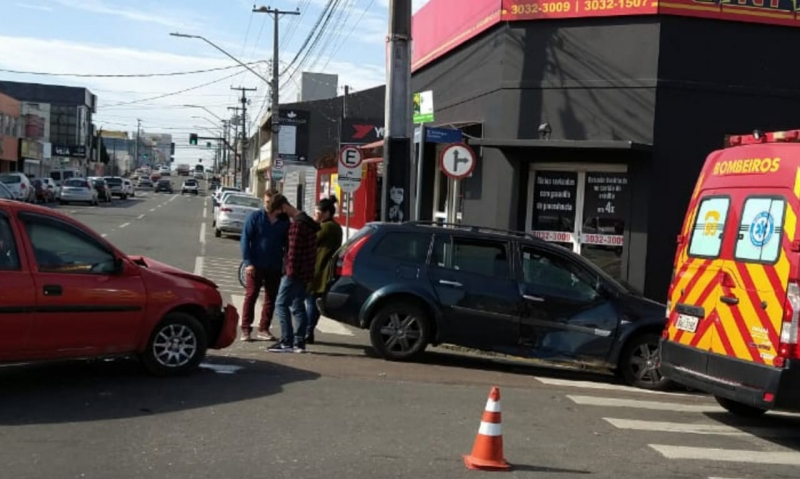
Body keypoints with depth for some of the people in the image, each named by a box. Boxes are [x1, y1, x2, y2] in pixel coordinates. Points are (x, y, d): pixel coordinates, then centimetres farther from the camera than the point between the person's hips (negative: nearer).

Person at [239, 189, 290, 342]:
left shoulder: (284, 222, 4)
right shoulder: (255, 217, -3)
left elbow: (287, 244, 10)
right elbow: (245, 240, -5)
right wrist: (248, 262, -12)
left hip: (275, 267, 3)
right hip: (256, 266, -3)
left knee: (271, 299, 7)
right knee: (251, 296, 0)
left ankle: (264, 329, 16)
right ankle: (245, 329, 6)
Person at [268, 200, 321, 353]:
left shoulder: (297, 224, -15)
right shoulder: (307, 222, 17)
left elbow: (293, 250, -21)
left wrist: (290, 271, -17)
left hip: (295, 273, -10)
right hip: (304, 273, 10)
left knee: (281, 305, -6)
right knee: (298, 307, 11)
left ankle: (287, 342, -8)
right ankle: (299, 343, 11)